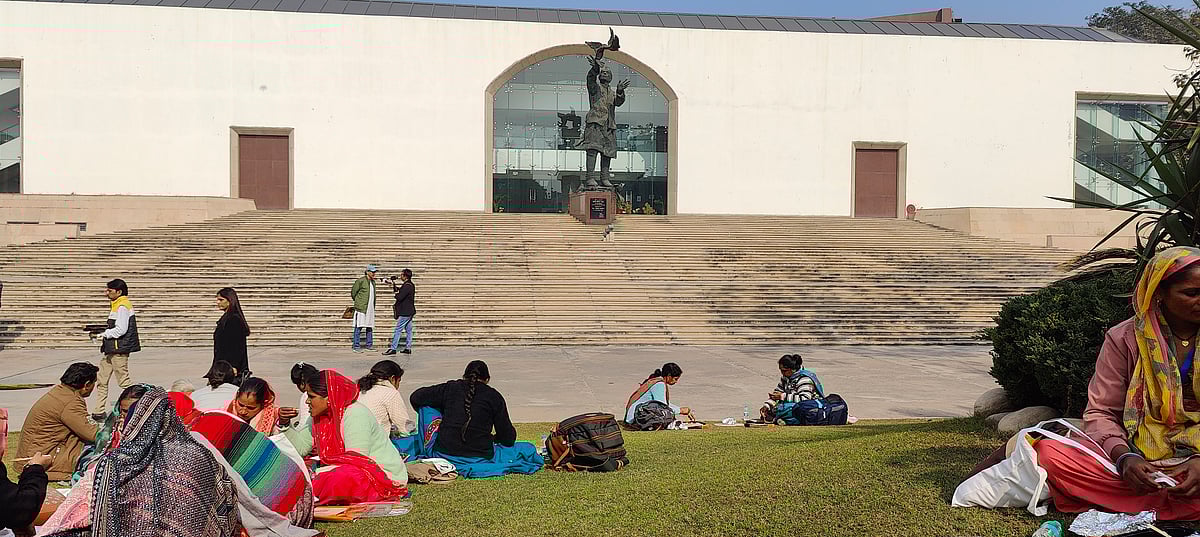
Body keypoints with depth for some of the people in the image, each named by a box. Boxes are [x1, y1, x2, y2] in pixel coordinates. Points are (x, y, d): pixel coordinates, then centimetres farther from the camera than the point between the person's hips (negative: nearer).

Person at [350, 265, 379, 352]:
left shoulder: (373, 282, 13)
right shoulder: (360, 281, -9)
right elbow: (353, 292, 0)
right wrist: (358, 302, 10)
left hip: (370, 308, 7)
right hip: (361, 308, -7)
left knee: (370, 327, 10)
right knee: (358, 327, -5)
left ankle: (369, 345, 19)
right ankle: (356, 346, 0)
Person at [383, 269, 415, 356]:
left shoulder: (407, 286, -19)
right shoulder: (410, 285, 12)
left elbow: (399, 297, -24)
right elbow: (399, 290, 19)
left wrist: (395, 293, -4)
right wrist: (394, 285, 5)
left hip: (405, 313, -10)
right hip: (409, 312, 10)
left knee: (398, 330, -6)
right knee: (408, 330, 11)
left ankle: (393, 349, -5)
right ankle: (408, 348, 15)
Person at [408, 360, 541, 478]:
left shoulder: (450, 388, 5)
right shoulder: (494, 397, 0)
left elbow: (416, 398, 13)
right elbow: (508, 438, 3)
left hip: (445, 454, 2)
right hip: (479, 458, -2)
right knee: (528, 449, 12)